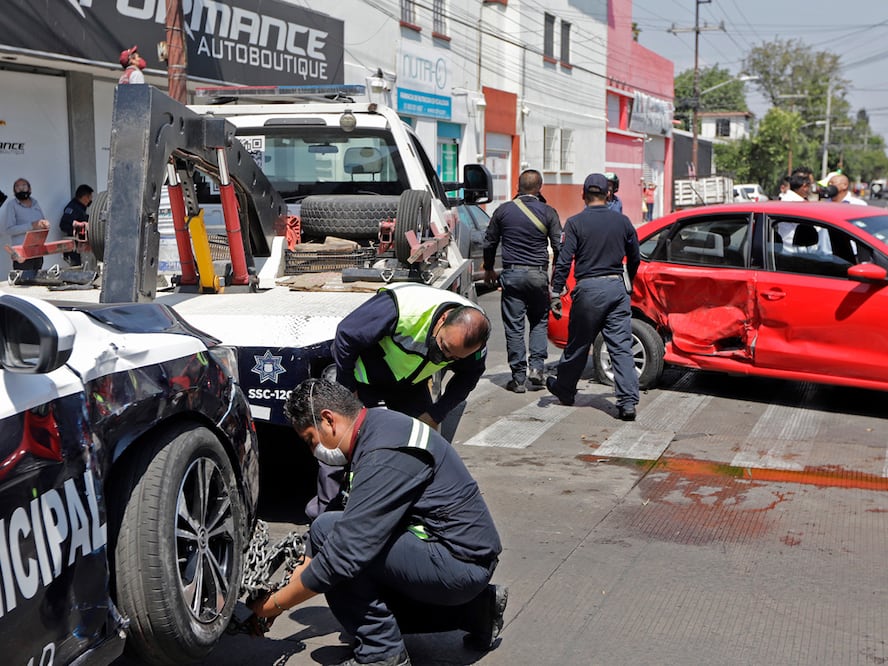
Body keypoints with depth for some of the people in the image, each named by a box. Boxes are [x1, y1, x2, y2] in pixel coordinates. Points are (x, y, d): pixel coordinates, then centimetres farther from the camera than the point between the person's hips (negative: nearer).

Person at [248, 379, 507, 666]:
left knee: (327, 531, -16)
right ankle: (475, 608, 20)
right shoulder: (379, 425, 8)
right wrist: (308, 566, 13)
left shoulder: (385, 456, -23)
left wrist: (277, 603, -13)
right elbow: (358, 525, 18)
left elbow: (346, 550, -25)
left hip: (460, 563, -10)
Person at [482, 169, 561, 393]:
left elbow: (489, 242, 11)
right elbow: (559, 246, -1)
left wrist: (488, 269, 25)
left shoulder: (504, 210, 2)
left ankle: (519, 378, 4)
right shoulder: (548, 212, -1)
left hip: (512, 274, 0)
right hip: (538, 275, 0)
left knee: (514, 327, 3)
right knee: (539, 323, 16)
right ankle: (536, 368, 4)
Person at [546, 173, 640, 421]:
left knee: (577, 345, 12)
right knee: (621, 347, 0)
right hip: (617, 288, 3)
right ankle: (628, 402, -6)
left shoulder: (576, 222, -4)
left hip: (589, 289, -2)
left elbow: (564, 261, -10)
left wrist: (556, 293, -7)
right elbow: (634, 259, 16)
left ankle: (563, 389, 31)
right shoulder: (622, 221, 7)